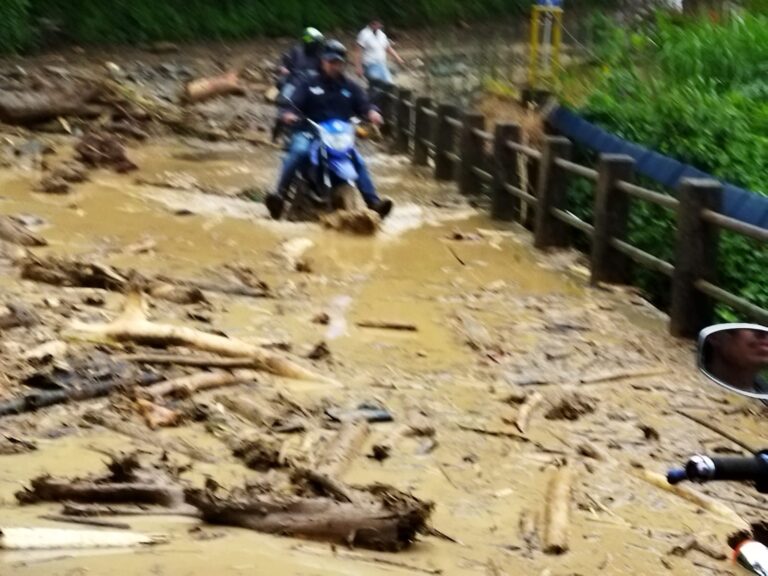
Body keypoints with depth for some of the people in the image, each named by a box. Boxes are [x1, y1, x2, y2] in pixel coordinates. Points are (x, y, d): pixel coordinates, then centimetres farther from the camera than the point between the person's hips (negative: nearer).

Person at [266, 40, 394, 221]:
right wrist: (288, 113, -27)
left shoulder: (350, 87, 16)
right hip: (310, 132, -3)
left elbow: (363, 104, 3)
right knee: (297, 152, -32)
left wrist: (371, 112, -22)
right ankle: (280, 195, -39)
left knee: (358, 162, -16)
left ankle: (373, 202, -16)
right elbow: (295, 103, -2)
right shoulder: (309, 84, 10)